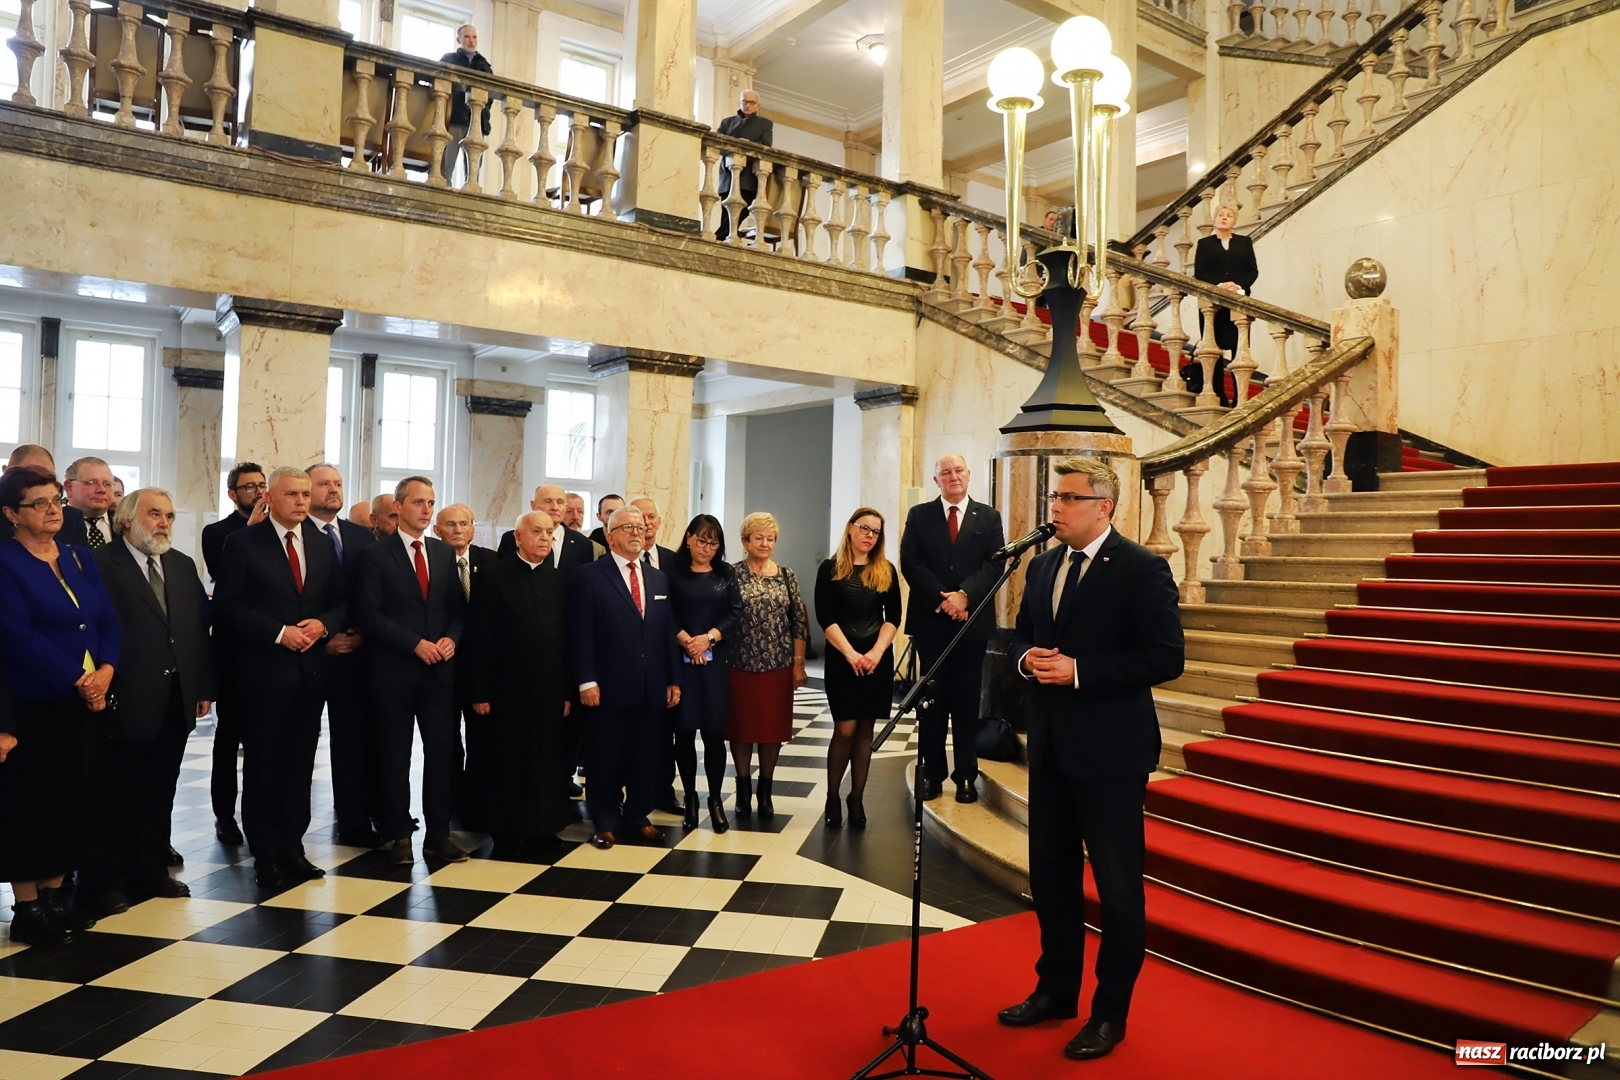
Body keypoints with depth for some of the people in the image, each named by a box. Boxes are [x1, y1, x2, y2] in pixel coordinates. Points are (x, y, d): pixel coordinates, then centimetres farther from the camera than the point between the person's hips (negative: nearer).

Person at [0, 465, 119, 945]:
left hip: (87, 703, 6)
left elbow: (108, 621, 8)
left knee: (71, 802, 11)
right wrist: (77, 679, -18)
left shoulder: (79, 558, 12)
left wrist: (105, 670, -9)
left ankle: (53, 897, 23)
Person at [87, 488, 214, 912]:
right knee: (116, 793, 7)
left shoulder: (183, 566, 12)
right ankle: (108, 881, 20)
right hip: (126, 701, -6)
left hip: (177, 700, 6)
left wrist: (204, 687, 7)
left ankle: (152, 871, 27)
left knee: (160, 791, 15)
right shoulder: (101, 564, -8)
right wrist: (102, 689, -17)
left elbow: (201, 626, 10)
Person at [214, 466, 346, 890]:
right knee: (262, 766, 6)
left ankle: (292, 847, 22)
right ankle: (265, 856, 17)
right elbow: (228, 605, -10)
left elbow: (340, 601, 11)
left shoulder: (323, 544, 9)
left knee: (300, 764, 11)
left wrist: (323, 624, -9)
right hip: (264, 671, -4)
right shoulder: (244, 543, -4)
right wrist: (280, 633, -17)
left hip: (311, 669, 4)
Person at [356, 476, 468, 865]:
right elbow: (370, 615, -9)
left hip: (440, 668, 3)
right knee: (395, 756, 6)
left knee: (443, 751, 3)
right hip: (394, 670, -3)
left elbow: (458, 607, 12)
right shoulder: (377, 555, -2)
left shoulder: (445, 552, 11)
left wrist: (452, 638, -7)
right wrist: (415, 643, -16)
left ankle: (438, 834, 13)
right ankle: (399, 835, 18)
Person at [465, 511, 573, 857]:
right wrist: (478, 692, -9)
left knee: (546, 763, 7)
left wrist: (568, 691, 4)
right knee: (506, 765, 7)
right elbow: (479, 637, -5)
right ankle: (505, 837, 20)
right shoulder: (495, 576, -2)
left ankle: (537, 833, 21)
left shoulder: (560, 581, 8)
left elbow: (568, 637, 8)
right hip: (506, 689, -3)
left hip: (550, 691, 3)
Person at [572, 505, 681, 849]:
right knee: (605, 759, 6)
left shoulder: (659, 578, 14)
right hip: (608, 687, -5)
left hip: (651, 688, 5)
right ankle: (605, 823, 20)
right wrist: (587, 680, -14)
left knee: (644, 757, 11)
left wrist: (673, 679, 8)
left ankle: (637, 819, 25)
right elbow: (582, 633, -8)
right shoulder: (588, 575, -3)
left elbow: (668, 632, 13)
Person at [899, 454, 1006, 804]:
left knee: (967, 702, 6)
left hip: (972, 620, 0)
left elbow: (995, 564, -3)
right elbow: (909, 563, -3)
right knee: (932, 700, 6)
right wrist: (942, 600, -13)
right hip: (930, 620, 0)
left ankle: (966, 775, 14)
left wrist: (964, 595, -17)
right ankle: (932, 772, 15)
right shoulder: (919, 515, 6)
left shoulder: (989, 517, 7)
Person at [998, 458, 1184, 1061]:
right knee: (1050, 876, 17)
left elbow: (1166, 656, -18)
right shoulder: (1042, 566, 9)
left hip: (1110, 750, -7)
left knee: (1118, 887, 7)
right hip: (1050, 745, 7)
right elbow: (1021, 635, 18)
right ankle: (1056, 991, 35)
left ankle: (1111, 1012, 23)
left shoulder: (1142, 570, -12)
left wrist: (1078, 670, -22)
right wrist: (1027, 659, -5)